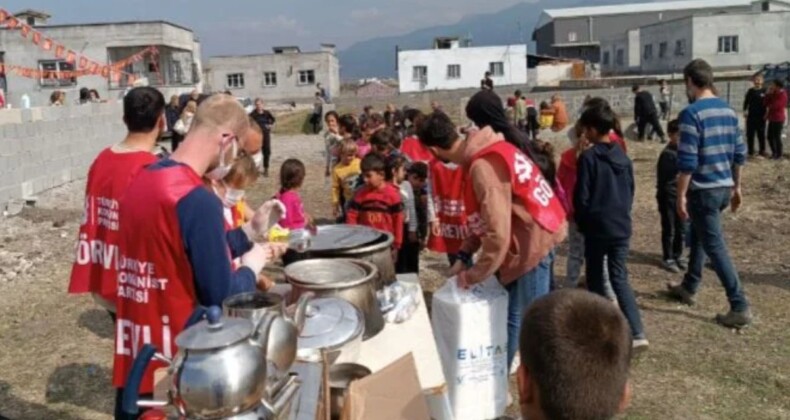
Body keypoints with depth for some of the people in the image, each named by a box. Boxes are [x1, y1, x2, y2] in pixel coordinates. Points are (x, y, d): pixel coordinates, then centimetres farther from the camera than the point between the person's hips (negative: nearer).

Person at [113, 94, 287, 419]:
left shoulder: (141, 181, 3)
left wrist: (248, 233, 12)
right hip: (178, 364, -8)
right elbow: (220, 298, -21)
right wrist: (251, 267, -3)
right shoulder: (199, 200, -25)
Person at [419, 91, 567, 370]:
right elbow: (487, 214, 13)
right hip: (532, 238, 9)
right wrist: (465, 255, 8)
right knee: (511, 316, 16)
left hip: (531, 245, -9)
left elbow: (497, 233, -29)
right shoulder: (486, 150, 5)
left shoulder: (483, 167, -26)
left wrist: (475, 274, -15)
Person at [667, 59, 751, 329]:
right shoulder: (728, 111, 8)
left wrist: (681, 195, -14)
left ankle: (740, 308, -1)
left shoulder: (691, 113, -16)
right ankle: (688, 288, 36)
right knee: (698, 236, 23)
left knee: (715, 247, -2)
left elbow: (687, 161, -20)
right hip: (724, 188, 8)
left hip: (703, 190, -8)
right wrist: (736, 187, 21)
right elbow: (739, 154, 12)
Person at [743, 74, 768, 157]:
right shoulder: (750, 91, 2)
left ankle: (762, 150, 13)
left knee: (761, 133, 4)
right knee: (750, 133, 5)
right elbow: (746, 102, 7)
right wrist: (745, 111, -2)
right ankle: (751, 150, 15)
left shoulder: (765, 91, -4)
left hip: (761, 116, -2)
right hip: (751, 116, 2)